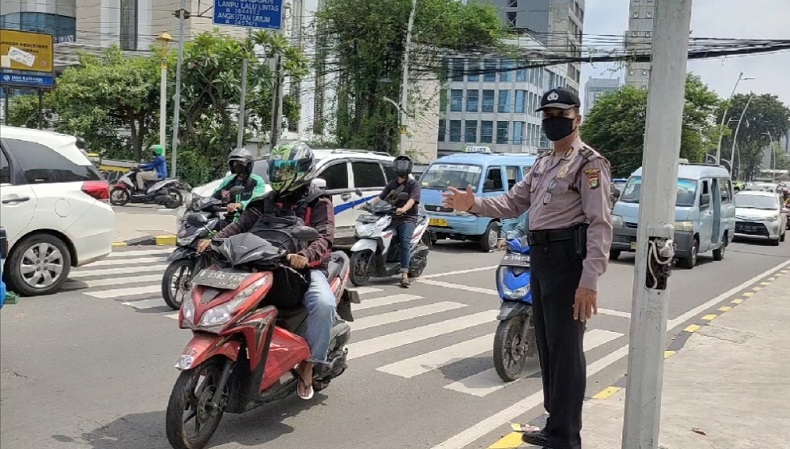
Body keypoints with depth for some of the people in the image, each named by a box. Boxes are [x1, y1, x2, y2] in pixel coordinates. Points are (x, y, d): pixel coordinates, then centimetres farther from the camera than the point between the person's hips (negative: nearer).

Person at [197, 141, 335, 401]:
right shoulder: (268, 201, 15)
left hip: (306, 267, -5)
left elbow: (324, 236, -17)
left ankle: (308, 365, -16)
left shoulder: (319, 202, -1)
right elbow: (243, 224, 3)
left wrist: (305, 256, -39)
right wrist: (215, 240, -15)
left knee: (323, 303, -33)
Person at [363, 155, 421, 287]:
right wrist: (369, 203, -2)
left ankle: (404, 274, -30)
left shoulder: (413, 184, 5)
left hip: (408, 218, -6)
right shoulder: (392, 184, 24)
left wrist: (403, 209, -32)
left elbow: (412, 199, -13)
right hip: (392, 217, 6)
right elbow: (381, 197, 16)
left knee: (405, 242, -24)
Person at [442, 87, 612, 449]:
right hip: (541, 257, 10)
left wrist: (589, 281, -24)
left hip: (568, 258, -9)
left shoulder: (589, 163, -9)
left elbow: (600, 224, -17)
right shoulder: (543, 163, 19)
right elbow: (514, 202, 17)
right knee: (546, 346, 16)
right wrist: (473, 205, -1)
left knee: (566, 350, -4)